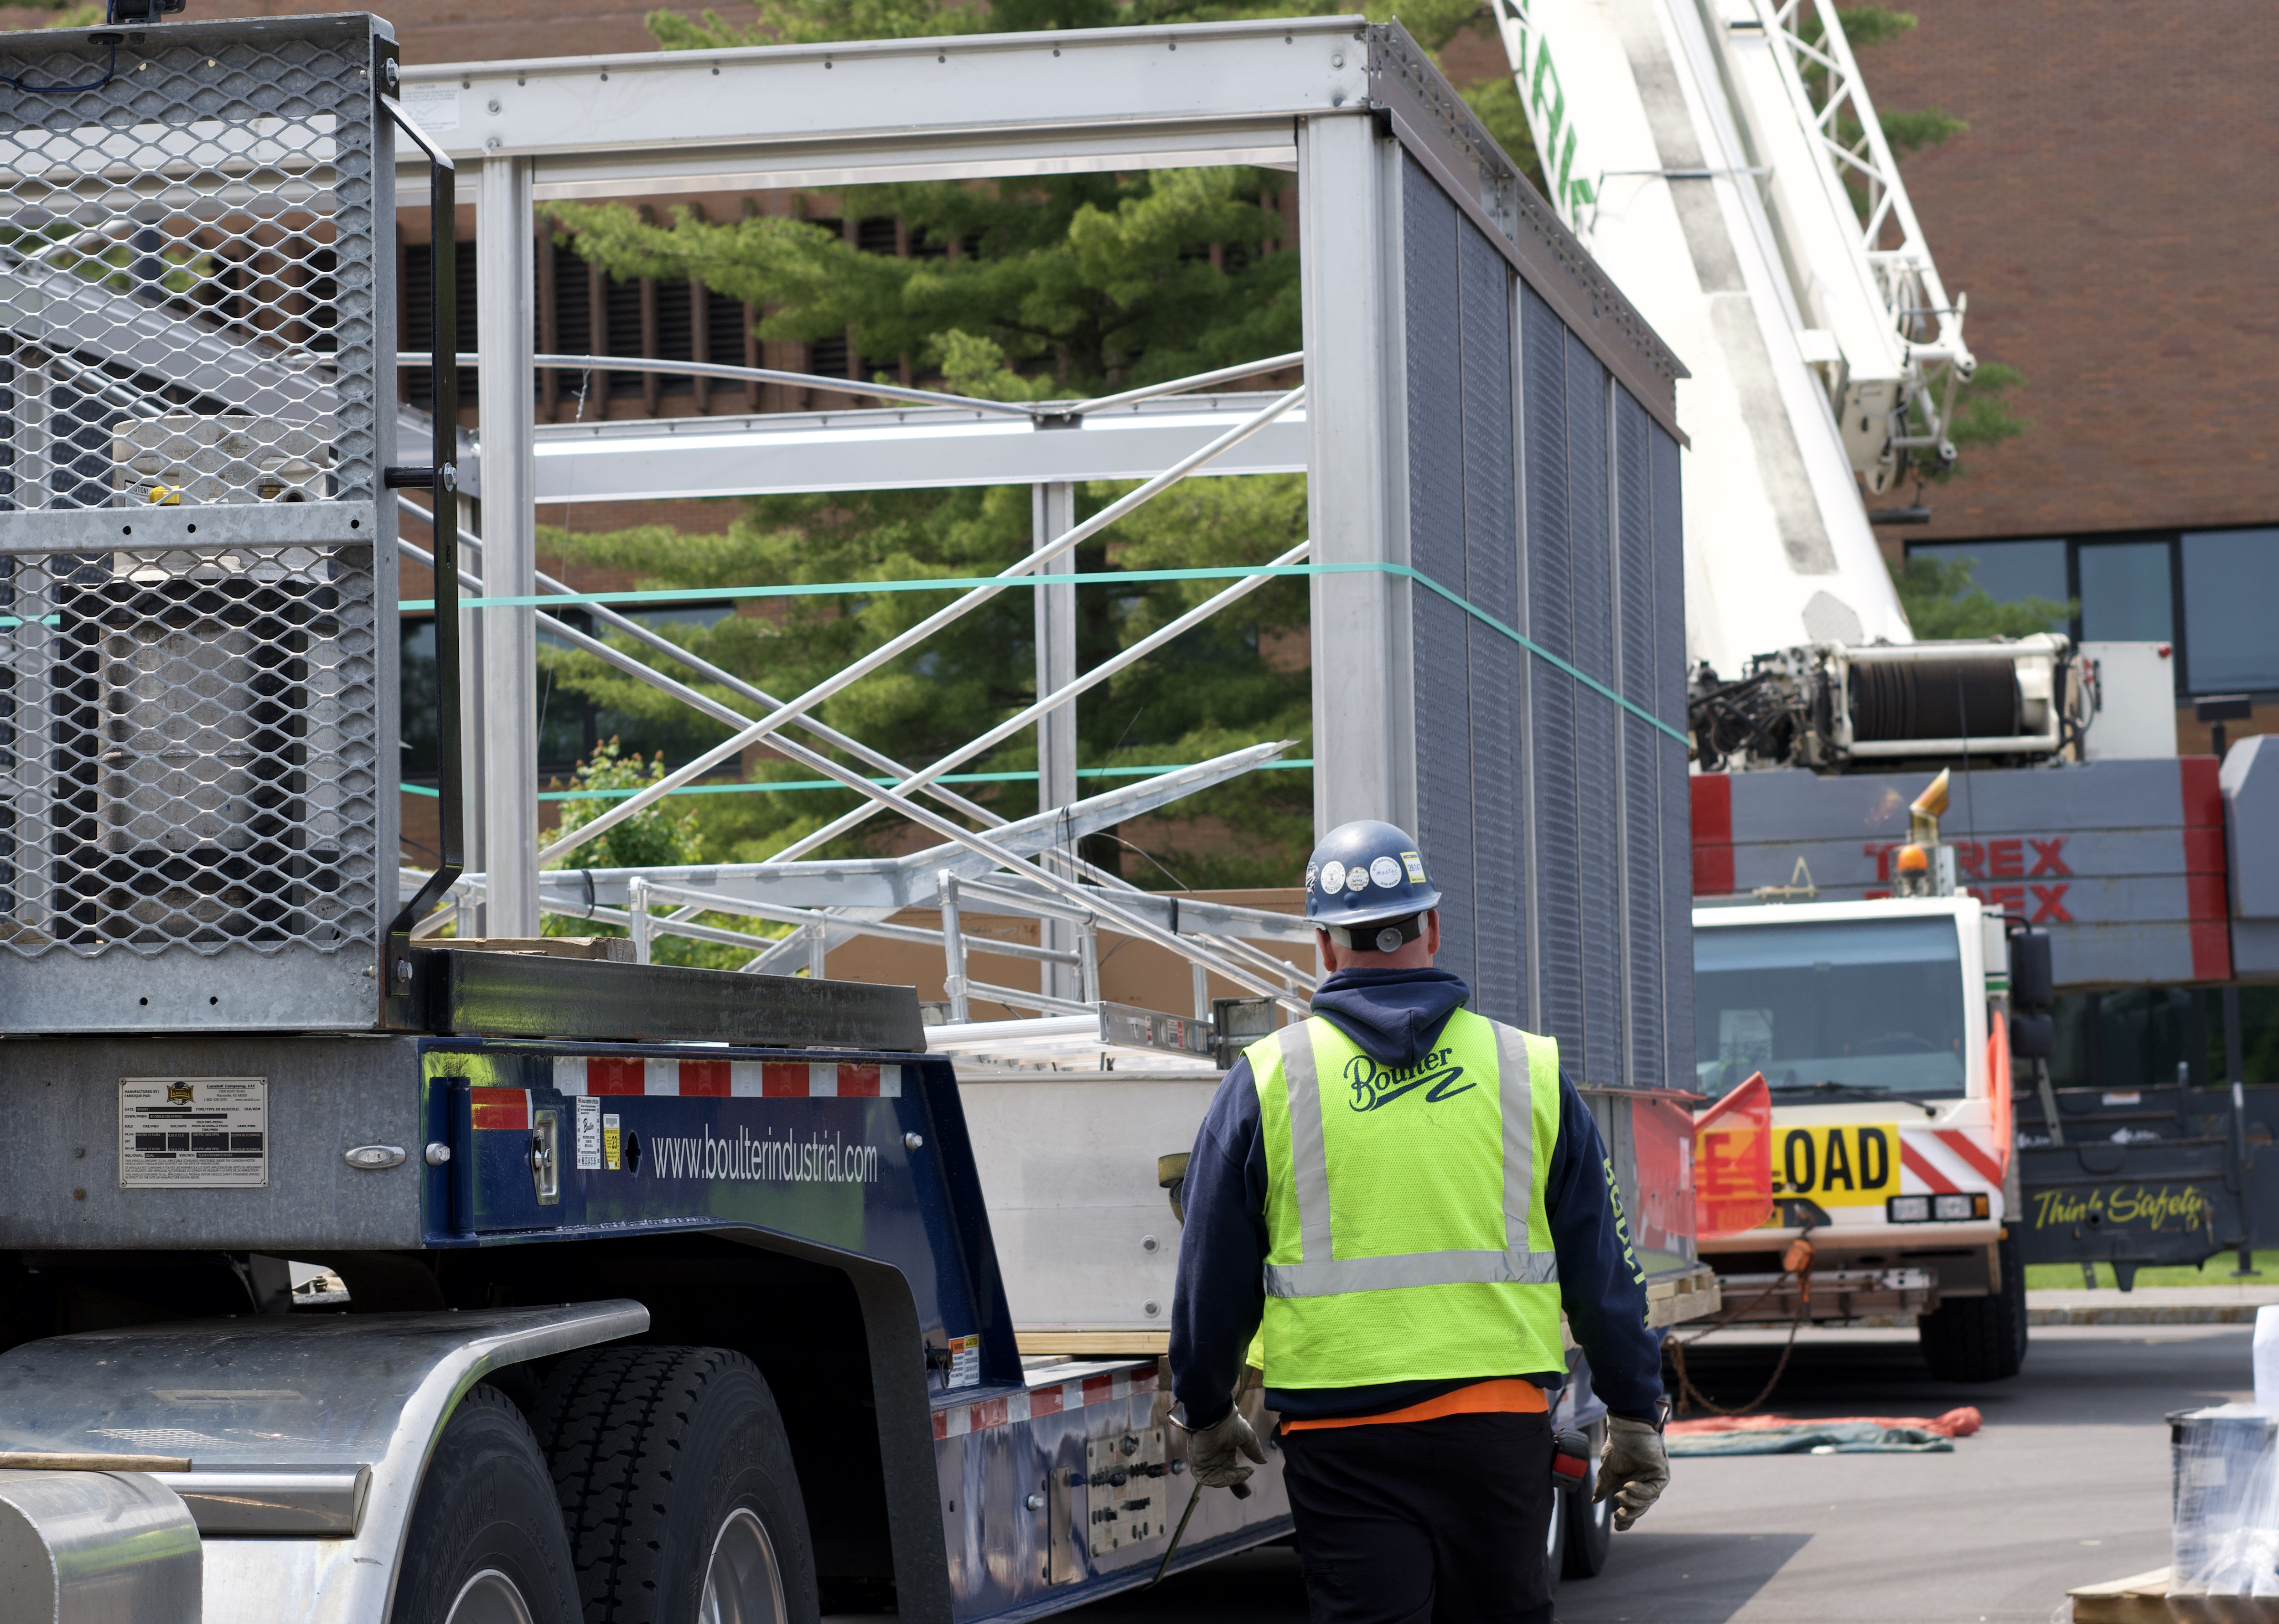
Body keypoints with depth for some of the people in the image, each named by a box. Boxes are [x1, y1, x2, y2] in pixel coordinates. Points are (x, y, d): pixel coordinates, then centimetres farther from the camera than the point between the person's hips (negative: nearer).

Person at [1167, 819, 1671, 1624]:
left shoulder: (1265, 1082, 1)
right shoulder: (1531, 1071, 4)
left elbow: (1213, 1277, 6)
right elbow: (1603, 1268, 8)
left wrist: (1206, 1414, 20)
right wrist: (1636, 1415, 17)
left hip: (1340, 1434, -1)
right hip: (1500, 1429, 1)